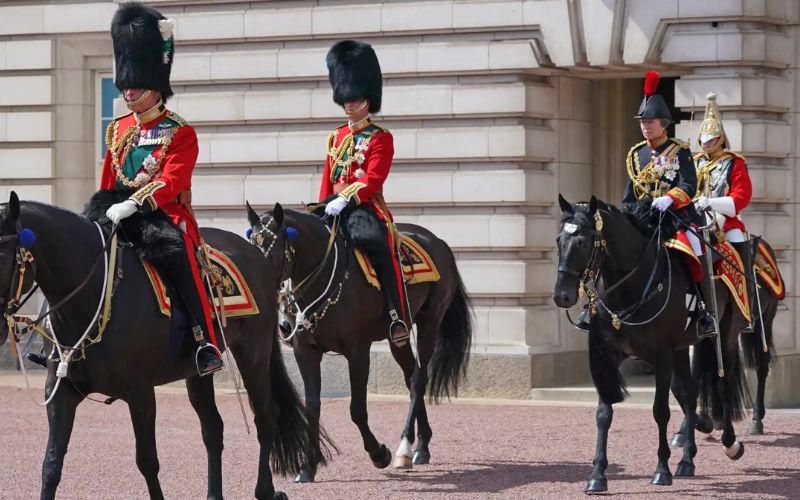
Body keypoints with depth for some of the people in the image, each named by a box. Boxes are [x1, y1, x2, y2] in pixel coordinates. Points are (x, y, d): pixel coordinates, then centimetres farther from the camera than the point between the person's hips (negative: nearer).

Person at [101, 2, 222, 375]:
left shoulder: (180, 132, -3)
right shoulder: (118, 131, 16)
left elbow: (171, 182, -17)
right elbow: (107, 185, 22)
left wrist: (132, 205, -30)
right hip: (122, 224, 6)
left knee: (181, 263, -28)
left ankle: (207, 343, -27)